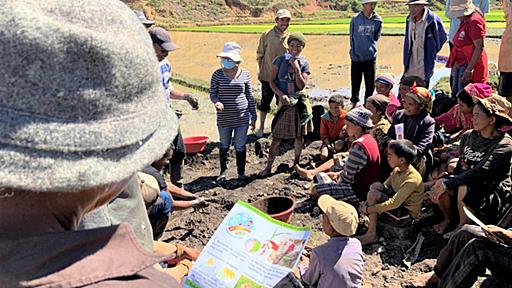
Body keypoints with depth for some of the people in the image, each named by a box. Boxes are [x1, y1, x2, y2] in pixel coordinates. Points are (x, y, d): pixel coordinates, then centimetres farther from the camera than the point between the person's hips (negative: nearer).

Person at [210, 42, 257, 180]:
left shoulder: (245, 74, -4)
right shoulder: (218, 74, -6)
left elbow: (250, 96, 3)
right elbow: (212, 93, 2)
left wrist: (253, 117, 5)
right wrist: (216, 101, -22)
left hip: (242, 117, 0)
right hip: (224, 118, 0)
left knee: (240, 147, 10)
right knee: (224, 146, 16)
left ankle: (241, 173, 28)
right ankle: (223, 171, 36)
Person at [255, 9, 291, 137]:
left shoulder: (290, 37, 2)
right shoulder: (267, 35, -4)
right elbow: (260, 54, 2)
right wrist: (261, 71, 0)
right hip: (267, 75, -2)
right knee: (265, 102, 8)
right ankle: (261, 126, 23)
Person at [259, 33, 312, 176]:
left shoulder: (304, 63, 0)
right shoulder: (280, 60, -2)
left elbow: (301, 86, -9)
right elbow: (272, 81, -2)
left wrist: (296, 68, -16)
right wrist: (281, 94, -16)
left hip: (299, 102, 2)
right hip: (284, 102, -1)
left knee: (299, 135, 10)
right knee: (277, 136, -1)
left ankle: (296, 163, 28)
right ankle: (269, 166, 11)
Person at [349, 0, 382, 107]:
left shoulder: (377, 20, 1)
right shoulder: (355, 19, -3)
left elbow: (376, 37, 11)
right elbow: (352, 38, 3)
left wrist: (370, 48, 5)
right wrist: (353, 53, 3)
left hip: (370, 57, 1)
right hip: (356, 57, -1)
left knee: (370, 84, 5)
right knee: (355, 82, 7)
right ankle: (354, 103, 24)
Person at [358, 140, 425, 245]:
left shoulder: (412, 179, -27)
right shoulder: (398, 169, -1)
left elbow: (394, 203, -31)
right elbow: (384, 186, 4)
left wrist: (368, 209, -26)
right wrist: (367, 204, -10)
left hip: (407, 214, -8)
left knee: (373, 194, -22)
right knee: (376, 185, -10)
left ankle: (371, 234, -14)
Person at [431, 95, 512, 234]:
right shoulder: (469, 136, 0)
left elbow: (479, 174, -27)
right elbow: (460, 166, 3)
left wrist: (448, 183, -27)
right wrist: (445, 181, -14)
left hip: (492, 195, -5)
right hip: (467, 182, 6)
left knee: (464, 189, -34)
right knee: (439, 186, -21)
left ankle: (463, 226, -7)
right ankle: (447, 219, 8)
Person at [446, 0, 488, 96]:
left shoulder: (474, 21, -18)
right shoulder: (464, 21, 13)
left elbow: (479, 48, -22)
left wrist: (469, 69, -24)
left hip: (470, 64, -10)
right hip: (460, 63, 10)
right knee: (455, 94, 16)